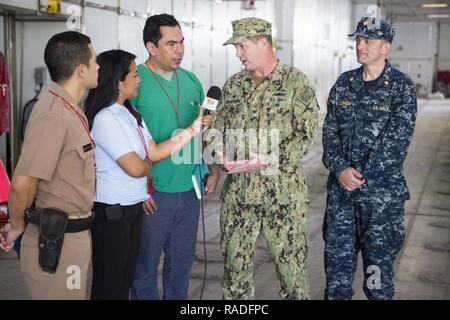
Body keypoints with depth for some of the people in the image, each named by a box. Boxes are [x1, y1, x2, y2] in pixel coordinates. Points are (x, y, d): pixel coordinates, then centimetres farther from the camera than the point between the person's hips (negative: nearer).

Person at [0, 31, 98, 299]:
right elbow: (22, 184, -25)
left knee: (78, 294, 21)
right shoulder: (54, 116, -22)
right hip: (57, 241, -9)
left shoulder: (70, 110, 10)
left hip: (75, 235, 9)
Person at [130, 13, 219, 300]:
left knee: (182, 260, 16)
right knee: (145, 264, 6)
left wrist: (214, 170, 9)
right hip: (153, 192, -5)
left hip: (189, 189, 6)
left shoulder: (191, 80, 8)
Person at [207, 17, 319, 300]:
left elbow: (306, 135, -10)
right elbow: (218, 128, 15)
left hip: (282, 191, -4)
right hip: (237, 190, 5)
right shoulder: (234, 85, 10)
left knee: (290, 263, 2)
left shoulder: (296, 82, -5)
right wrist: (223, 154, -7)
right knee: (235, 259, 11)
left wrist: (267, 160, -20)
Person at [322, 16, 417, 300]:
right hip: (341, 186, 4)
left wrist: (362, 176, -15)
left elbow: (397, 138, -13)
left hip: (381, 190, -4)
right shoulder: (344, 83, 8)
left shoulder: (401, 86, -6)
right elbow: (330, 130, 6)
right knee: (337, 255, 11)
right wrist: (340, 169, -9)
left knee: (379, 257, 5)